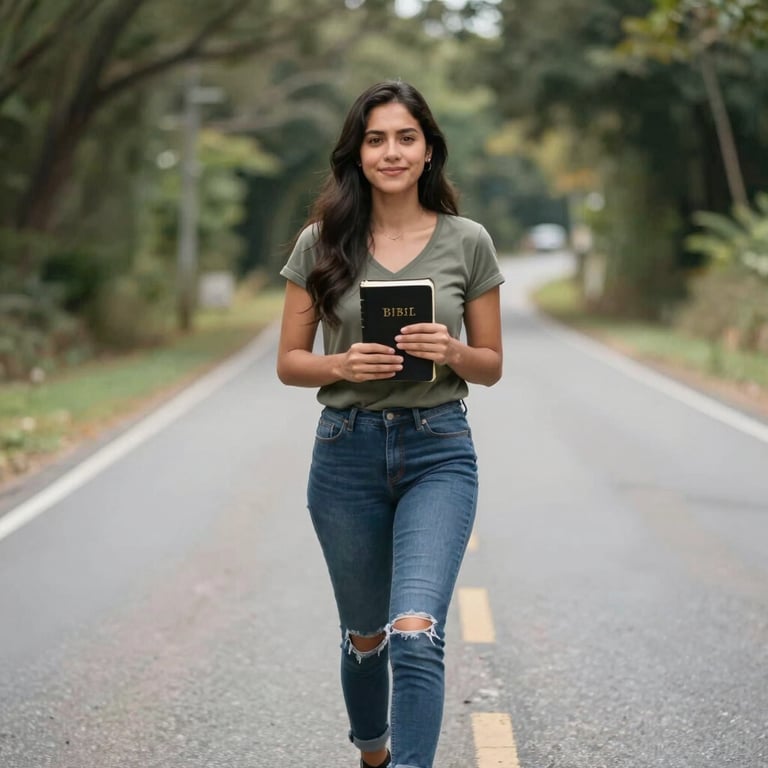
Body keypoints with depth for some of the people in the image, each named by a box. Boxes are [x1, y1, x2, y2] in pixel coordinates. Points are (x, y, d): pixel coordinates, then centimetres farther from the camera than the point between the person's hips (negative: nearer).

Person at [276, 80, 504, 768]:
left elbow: (491, 366, 6)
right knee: (365, 635, 16)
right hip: (347, 452, 2)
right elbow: (289, 363, 4)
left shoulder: (467, 242, 0)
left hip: (438, 451, -1)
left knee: (415, 632, -21)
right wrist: (343, 364, -17)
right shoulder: (321, 243, 1)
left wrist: (452, 352, -16)